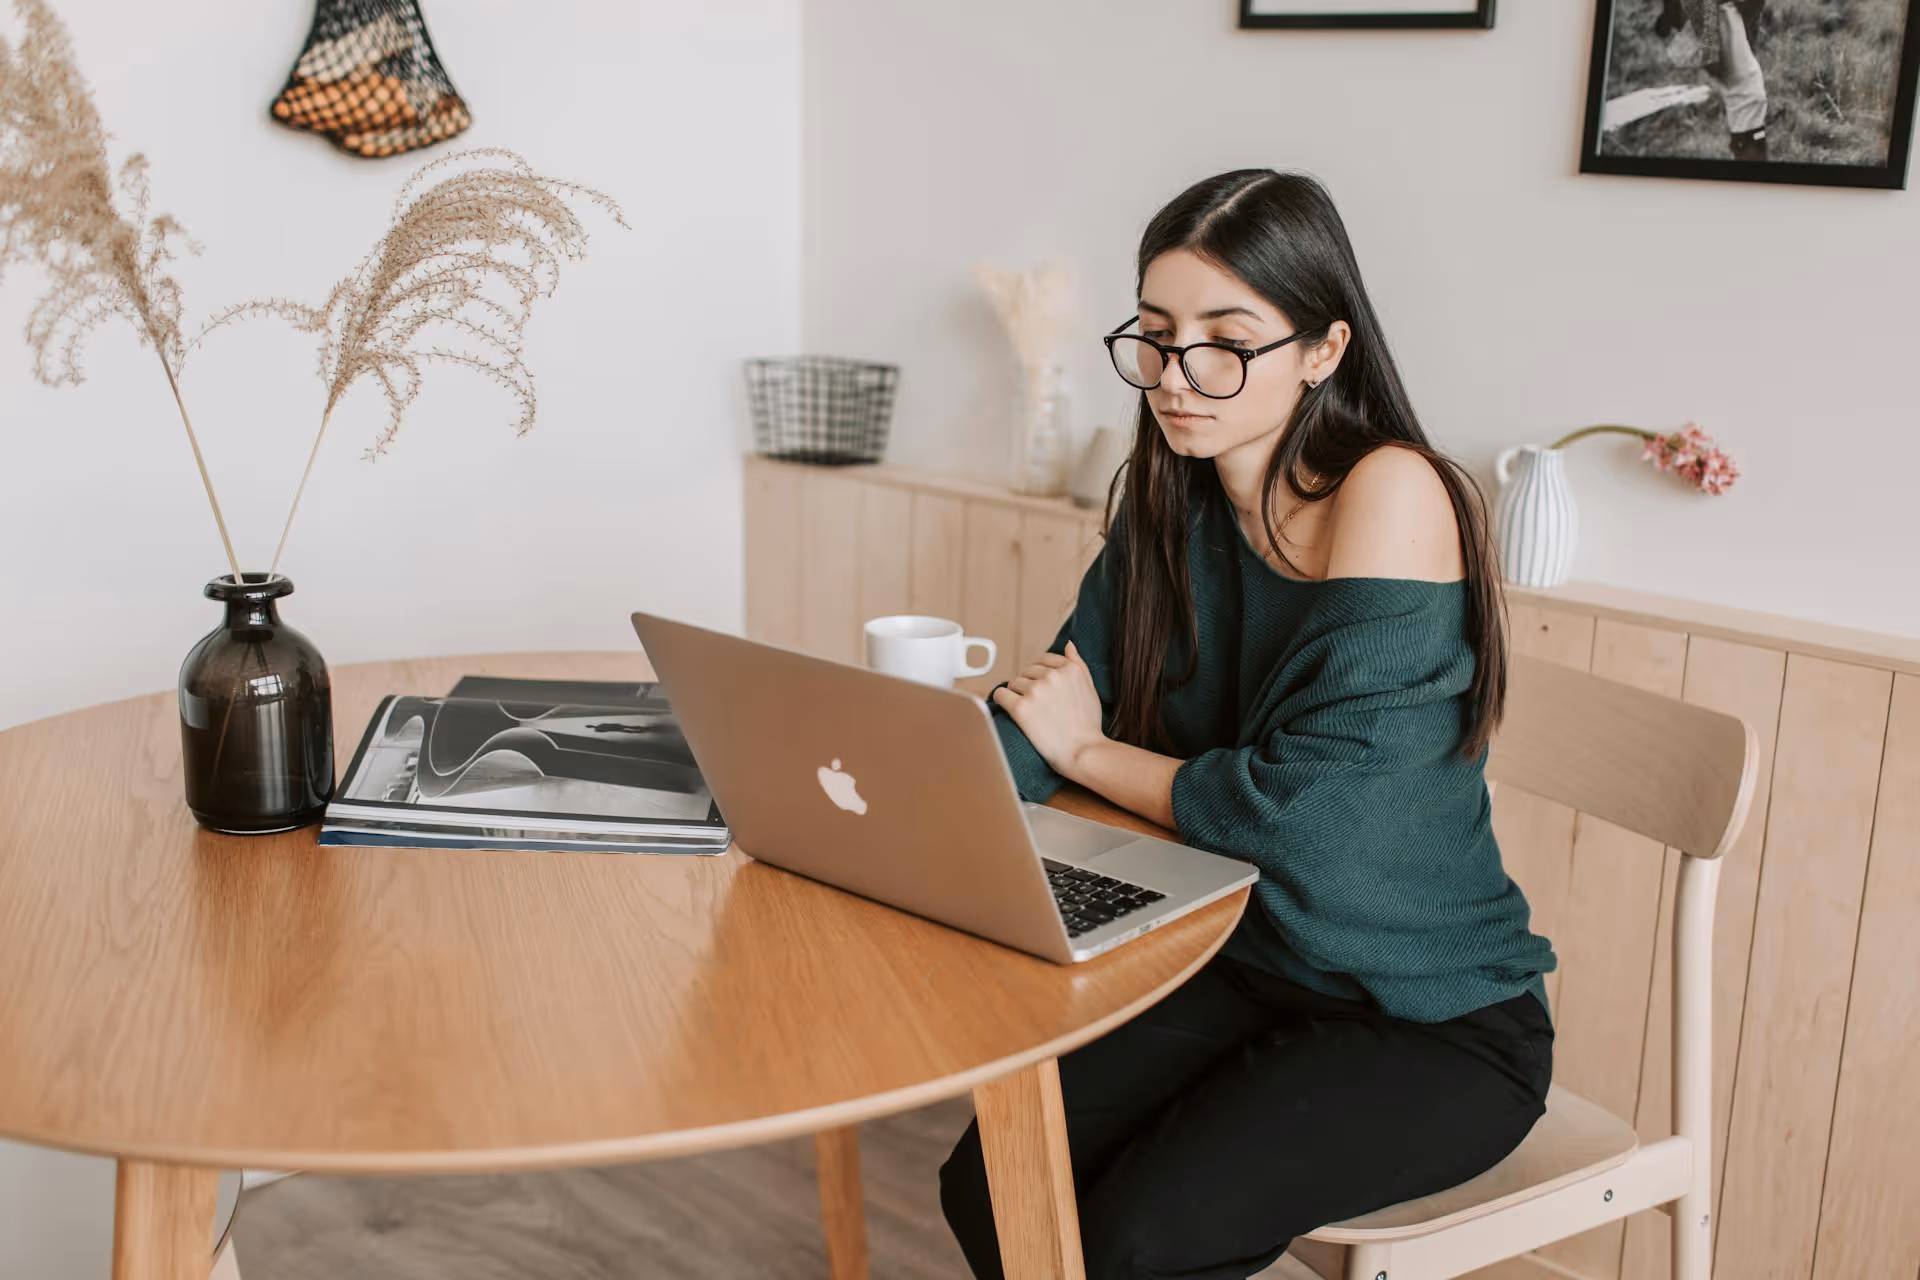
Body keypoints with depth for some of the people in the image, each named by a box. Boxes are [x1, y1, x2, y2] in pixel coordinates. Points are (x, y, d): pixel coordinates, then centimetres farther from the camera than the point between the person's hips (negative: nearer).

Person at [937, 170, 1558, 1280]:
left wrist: (1087, 750, -12)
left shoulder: (1393, 494, -21)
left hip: (1437, 1023, -6)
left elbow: (1303, 808, -26)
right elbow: (1052, 711, -3)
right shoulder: (1172, 508, 1)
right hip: (1246, 970, 6)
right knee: (991, 1186, -8)